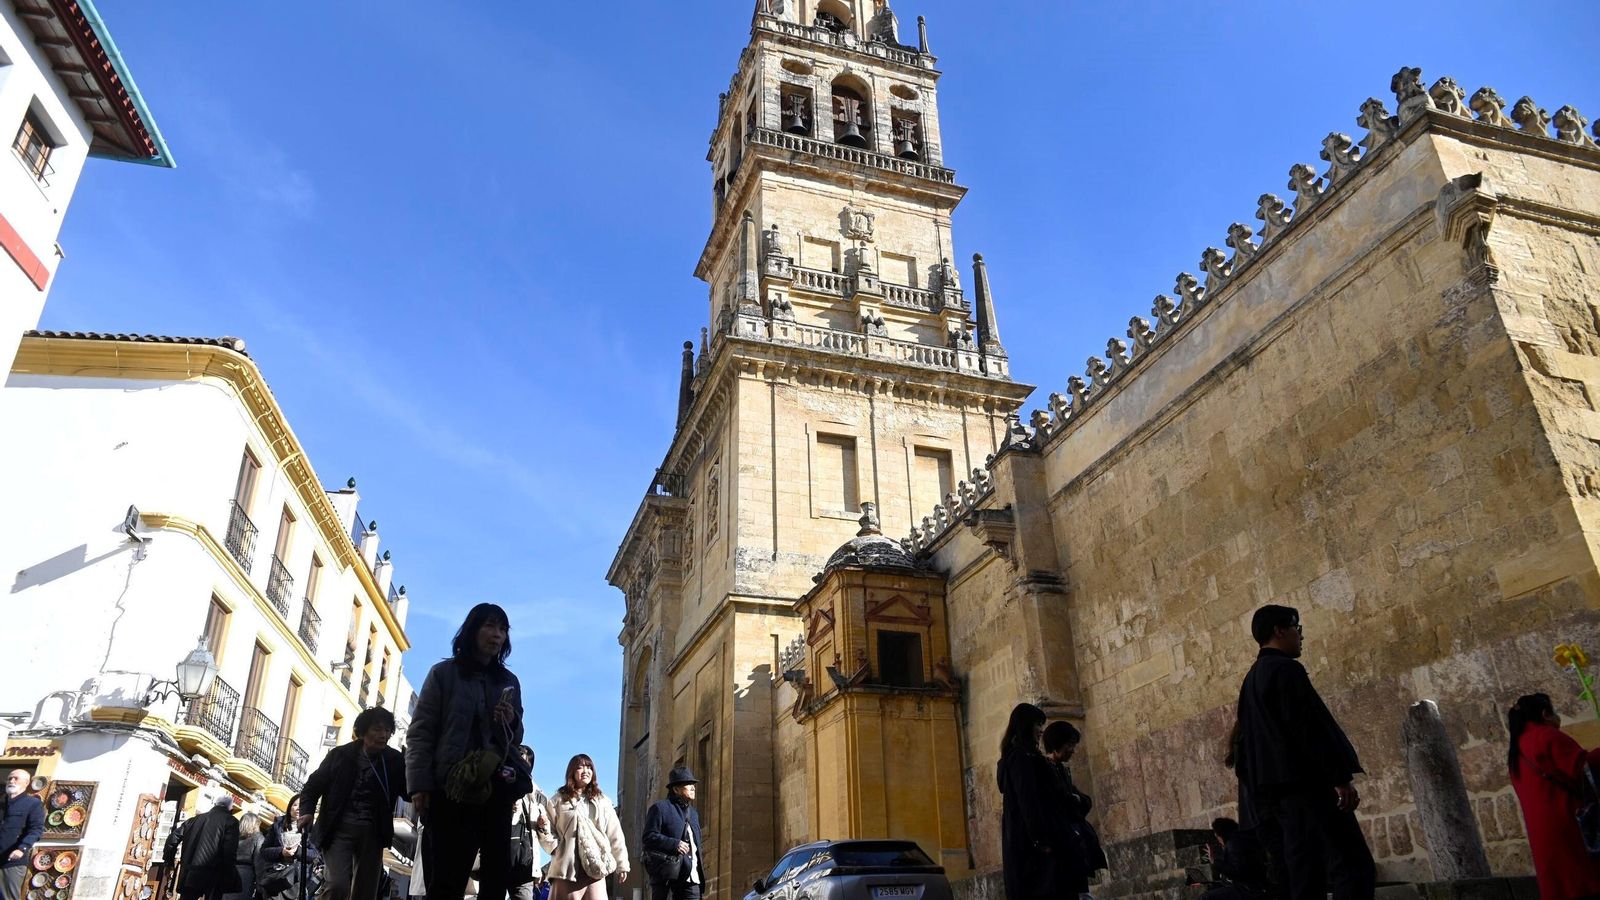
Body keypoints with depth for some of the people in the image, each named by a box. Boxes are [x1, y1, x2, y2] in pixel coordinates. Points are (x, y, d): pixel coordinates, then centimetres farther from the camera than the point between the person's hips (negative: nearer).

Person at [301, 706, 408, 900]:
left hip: (372, 832, 2)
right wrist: (307, 811, -11)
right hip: (339, 828, -2)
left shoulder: (395, 760, 1)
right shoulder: (340, 754, -1)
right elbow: (314, 784, 5)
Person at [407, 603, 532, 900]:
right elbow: (420, 731, 1)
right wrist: (419, 784, -10)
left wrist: (512, 723, -4)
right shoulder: (444, 673, 6)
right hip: (450, 787, -3)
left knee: (498, 873, -1)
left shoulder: (509, 681, 16)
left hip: (495, 788, 3)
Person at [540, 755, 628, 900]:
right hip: (567, 869, -2)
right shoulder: (559, 800, 9)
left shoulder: (602, 802, 16)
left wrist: (621, 865, 10)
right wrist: (556, 848, -10)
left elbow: (615, 835, 14)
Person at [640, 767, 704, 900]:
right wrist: (673, 844, -19)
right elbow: (648, 837, -8)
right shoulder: (660, 808, 1)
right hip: (667, 875, -6)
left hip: (691, 877, 6)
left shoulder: (694, 813, 23)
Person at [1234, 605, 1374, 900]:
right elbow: (1310, 726, -16)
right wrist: (1341, 777, -16)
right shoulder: (1286, 669, -6)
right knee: (1354, 867, -10)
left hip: (1269, 789, 9)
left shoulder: (1251, 681, 20)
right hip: (1305, 783, -9)